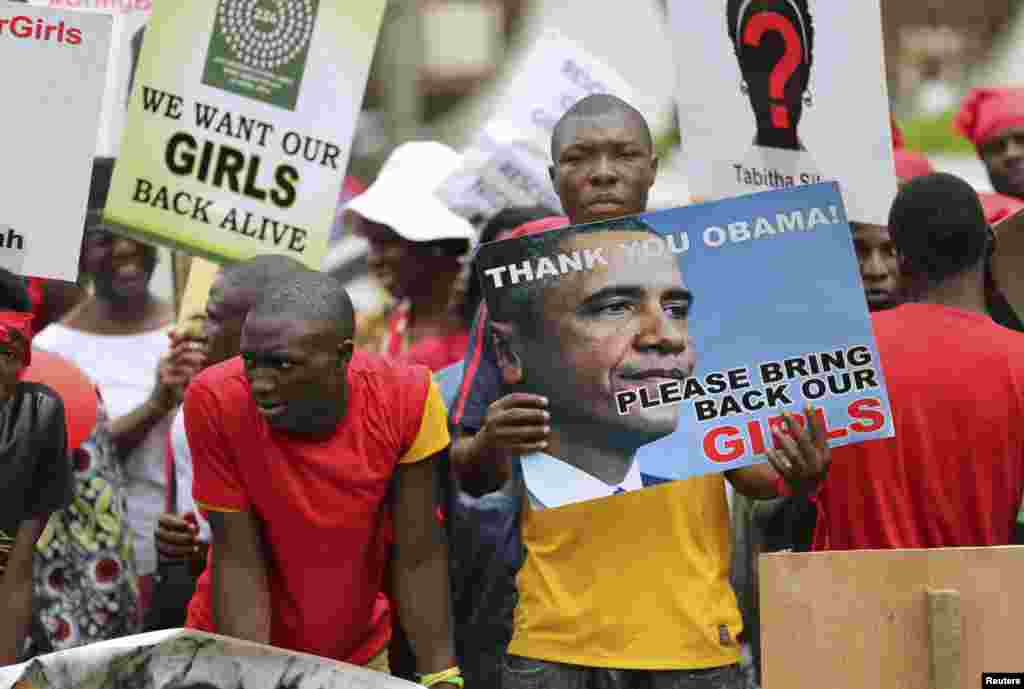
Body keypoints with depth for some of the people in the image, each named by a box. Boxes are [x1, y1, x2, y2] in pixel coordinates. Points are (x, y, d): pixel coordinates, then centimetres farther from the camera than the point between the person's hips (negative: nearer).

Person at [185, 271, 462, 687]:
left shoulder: (404, 399, -21)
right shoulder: (216, 402, -24)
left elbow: (417, 557, -14)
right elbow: (237, 560, -20)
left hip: (358, 654, 2)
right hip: (242, 648, -2)